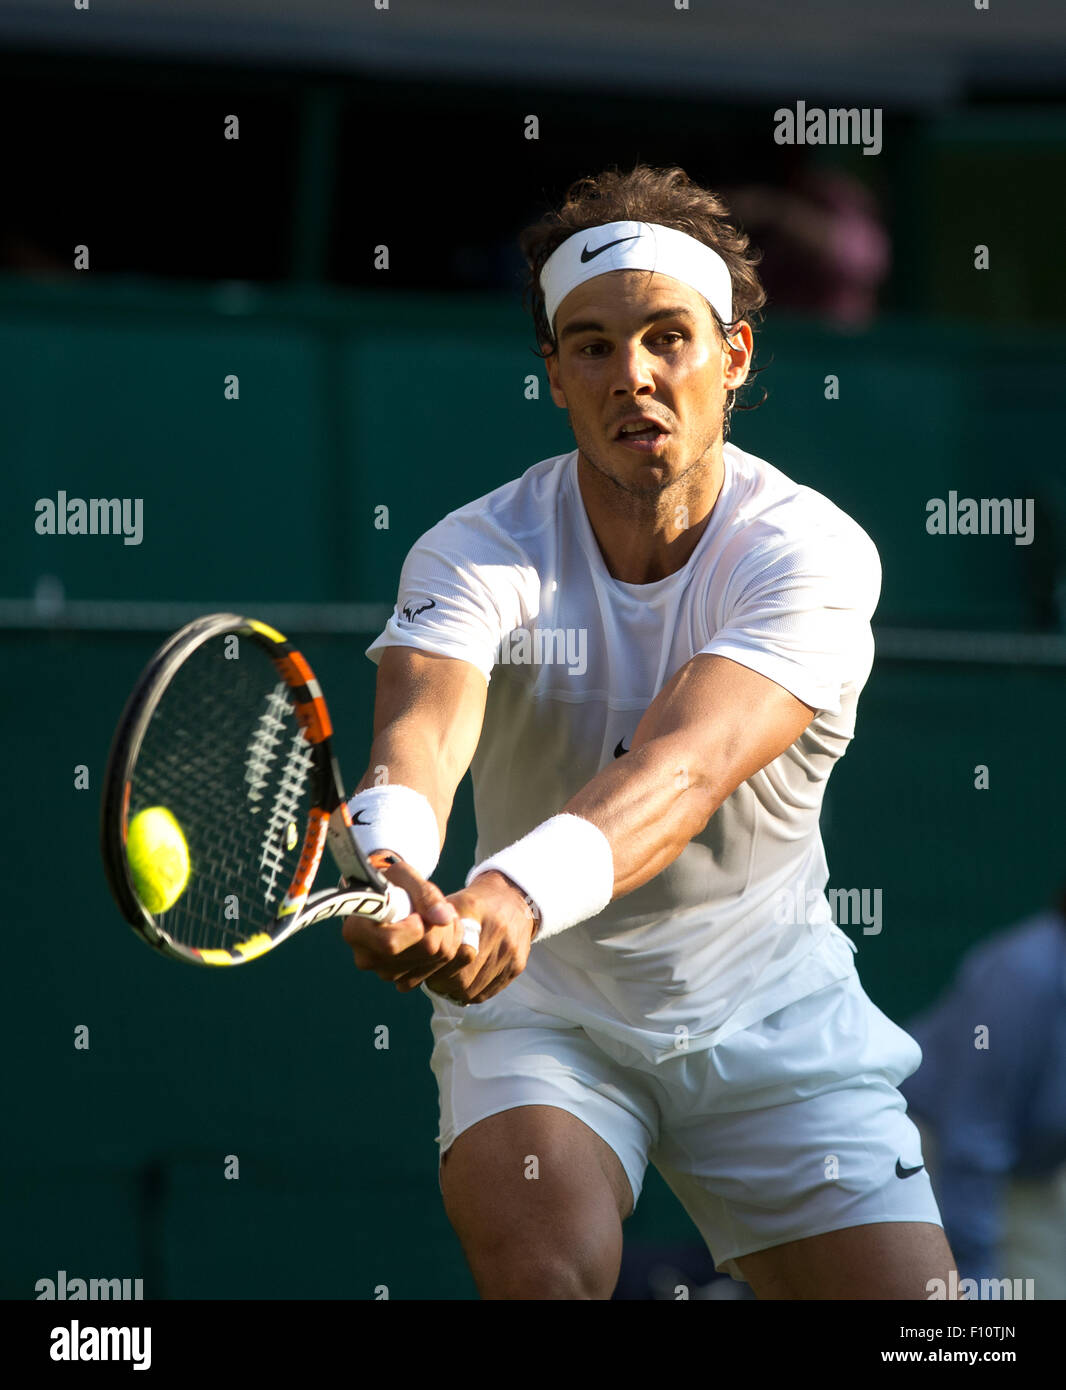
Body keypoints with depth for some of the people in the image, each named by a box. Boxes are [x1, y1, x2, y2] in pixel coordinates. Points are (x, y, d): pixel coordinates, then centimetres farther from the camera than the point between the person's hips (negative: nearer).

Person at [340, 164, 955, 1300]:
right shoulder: (476, 553, -14)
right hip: (537, 997, -1)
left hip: (770, 1011, 1)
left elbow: (686, 763, -34)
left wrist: (518, 894, -54)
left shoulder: (816, 554, -18)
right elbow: (421, 733, -34)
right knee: (544, 1262, -28)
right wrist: (388, 867, -59)